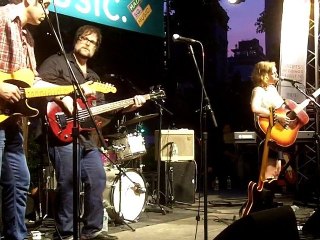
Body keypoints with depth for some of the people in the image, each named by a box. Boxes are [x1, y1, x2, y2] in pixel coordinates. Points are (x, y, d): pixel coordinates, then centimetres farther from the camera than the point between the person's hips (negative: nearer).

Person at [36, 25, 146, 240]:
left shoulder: (93, 78, 25)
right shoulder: (57, 62, 4)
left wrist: (129, 106, 7)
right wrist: (64, 98, -22)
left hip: (87, 137, 8)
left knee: (98, 180, 7)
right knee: (68, 183, -9)